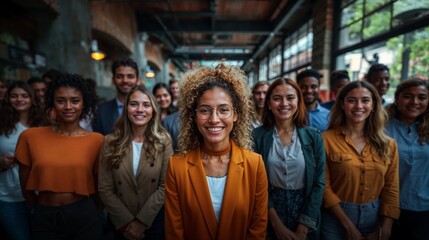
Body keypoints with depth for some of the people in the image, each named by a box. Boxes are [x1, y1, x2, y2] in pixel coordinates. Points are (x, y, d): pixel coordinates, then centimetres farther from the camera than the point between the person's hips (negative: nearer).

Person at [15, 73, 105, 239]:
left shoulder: (96, 140, -10)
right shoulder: (30, 137, -5)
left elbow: (99, 185, 2)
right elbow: (26, 188, 4)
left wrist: (83, 208, 7)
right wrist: (44, 210, 11)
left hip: (84, 217, -1)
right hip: (44, 219, 1)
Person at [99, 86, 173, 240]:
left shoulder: (163, 141, -10)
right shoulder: (111, 142, -7)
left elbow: (165, 186, -12)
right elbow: (105, 189, -6)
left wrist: (142, 221, -14)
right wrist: (126, 221, -11)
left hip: (155, 220, -1)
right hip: (121, 223, 1)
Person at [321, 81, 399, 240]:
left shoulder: (388, 144, 1)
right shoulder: (327, 139, -13)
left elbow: (391, 189, 3)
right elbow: (324, 186, -12)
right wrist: (349, 226, -12)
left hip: (375, 217, 4)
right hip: (336, 218, -3)